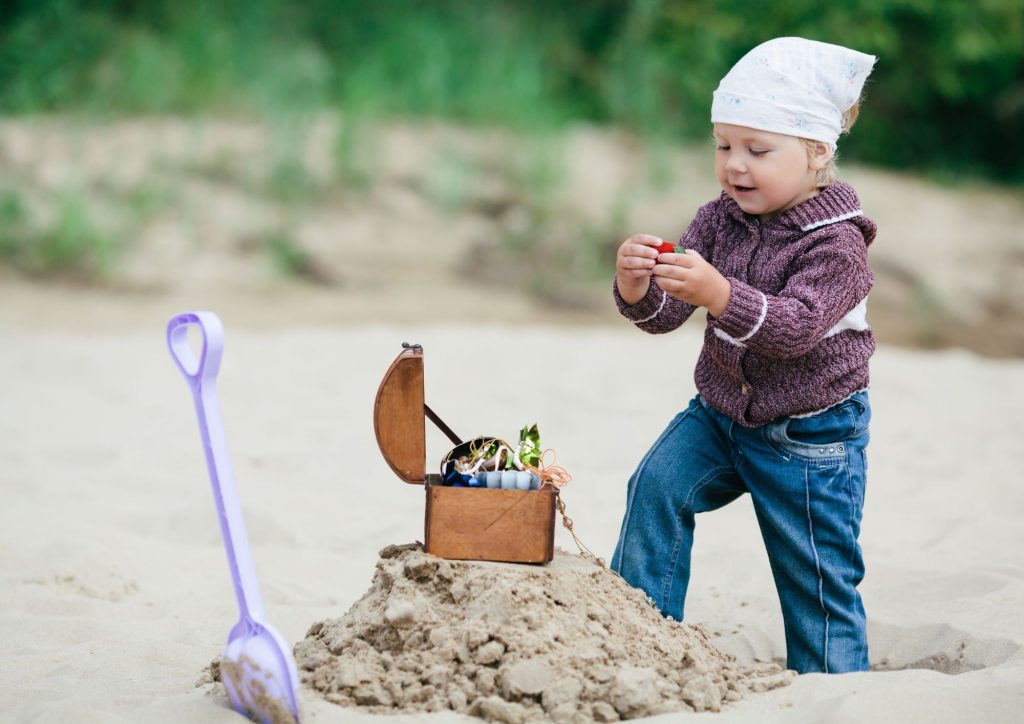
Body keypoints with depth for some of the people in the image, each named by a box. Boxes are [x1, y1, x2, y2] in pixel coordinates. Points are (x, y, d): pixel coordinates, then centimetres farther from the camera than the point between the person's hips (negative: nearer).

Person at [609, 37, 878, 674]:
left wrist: (719, 294, -50)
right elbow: (665, 315, -8)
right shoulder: (718, 221, -4)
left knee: (818, 576, 2)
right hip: (720, 413, 5)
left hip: (811, 436, -5)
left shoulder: (836, 242, -20)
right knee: (658, 484, -18)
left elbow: (796, 325, -34)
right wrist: (638, 288, -32)